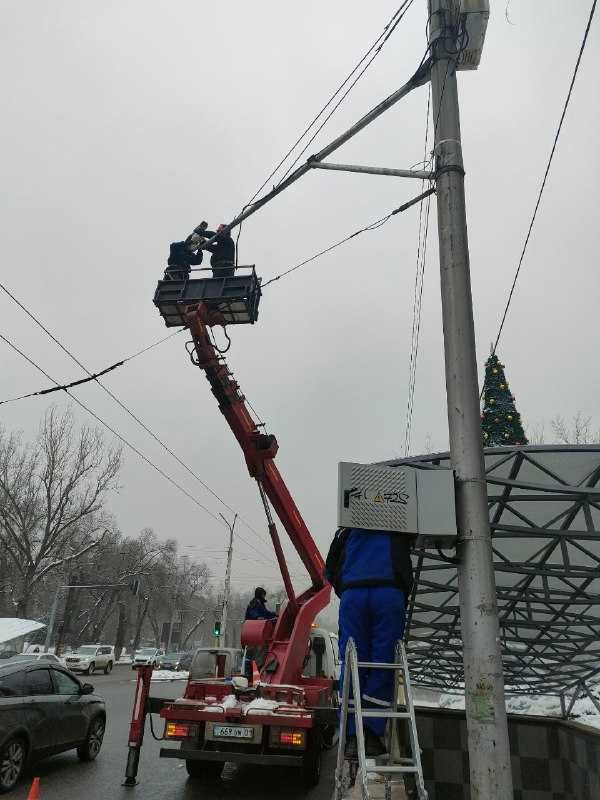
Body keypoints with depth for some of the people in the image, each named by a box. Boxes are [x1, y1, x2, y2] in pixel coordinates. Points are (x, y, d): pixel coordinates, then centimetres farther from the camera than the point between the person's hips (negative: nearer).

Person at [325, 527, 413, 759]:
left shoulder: (347, 530, 24)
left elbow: (331, 571, 23)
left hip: (353, 594, 2)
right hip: (390, 594, -1)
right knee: (383, 666, 3)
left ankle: (352, 737, -1)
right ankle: (372, 735, 0)